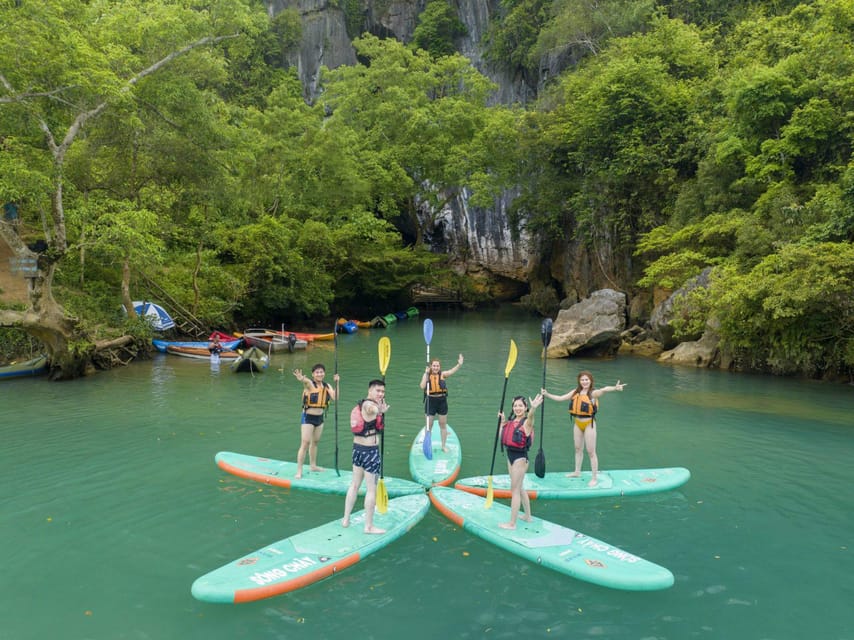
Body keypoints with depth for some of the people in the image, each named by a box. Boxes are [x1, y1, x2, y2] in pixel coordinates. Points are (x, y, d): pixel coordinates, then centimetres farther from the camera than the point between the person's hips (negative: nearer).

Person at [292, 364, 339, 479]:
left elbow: (335, 398, -12)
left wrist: (337, 383, -14)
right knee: (305, 443, -8)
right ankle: (299, 471, -2)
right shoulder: (309, 384, -15)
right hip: (308, 417, -6)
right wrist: (302, 379, -66)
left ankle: (313, 466, 35)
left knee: (315, 442, 20)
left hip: (320, 418, 6)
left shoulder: (327, 386, 1)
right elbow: (306, 381, -42)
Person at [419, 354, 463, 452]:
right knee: (429, 425, 9)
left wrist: (459, 365, -41)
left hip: (442, 401, 1)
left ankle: (444, 445, 26)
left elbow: (452, 371, -23)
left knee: (443, 425, 12)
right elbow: (422, 386, -18)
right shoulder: (426, 375, -3)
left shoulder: (442, 374, -3)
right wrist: (426, 373, -19)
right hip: (430, 401, 0)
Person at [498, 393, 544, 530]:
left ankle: (512, 523, 7)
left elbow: (530, 417, -41)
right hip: (510, 455, 8)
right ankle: (527, 516, 37)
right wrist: (503, 421, 10)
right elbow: (503, 436, 14)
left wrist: (533, 408, -62)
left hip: (520, 458, -8)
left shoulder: (526, 422, -16)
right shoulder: (511, 421, 7)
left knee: (515, 490, -2)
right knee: (520, 488, 21)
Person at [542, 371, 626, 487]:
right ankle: (577, 472, 38)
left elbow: (603, 390, -37)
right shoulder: (575, 392, 3)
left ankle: (594, 478, 10)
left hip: (589, 423, -6)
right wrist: (547, 394, 6)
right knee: (578, 448, 21)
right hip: (577, 423, 6)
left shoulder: (593, 393, -15)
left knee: (591, 451, 0)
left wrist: (614, 388, -56)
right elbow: (560, 398, 11)